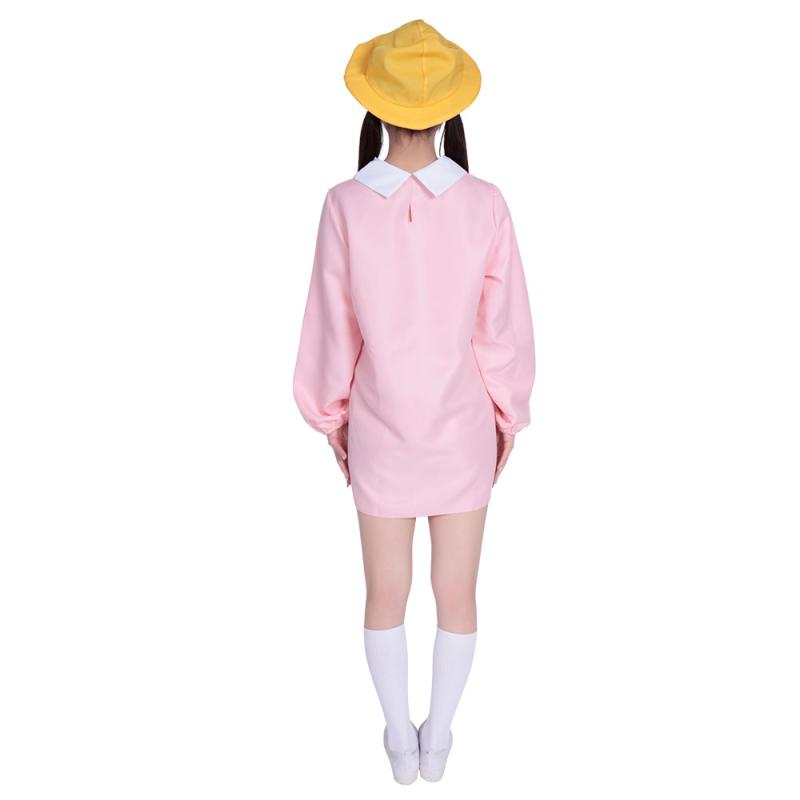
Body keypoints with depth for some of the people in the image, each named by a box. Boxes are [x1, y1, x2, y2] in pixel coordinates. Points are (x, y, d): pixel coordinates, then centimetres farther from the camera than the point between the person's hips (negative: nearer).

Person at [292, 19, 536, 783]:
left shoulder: (346, 205, -15)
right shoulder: (484, 204, -14)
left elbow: (331, 323, -8)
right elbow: (504, 326, -8)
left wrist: (330, 414, 7)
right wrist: (508, 414, 7)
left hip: (381, 431, 0)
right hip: (462, 430, 0)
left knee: (386, 593, 18)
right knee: (457, 591, 18)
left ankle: (400, 739, 35)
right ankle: (438, 736, 34)